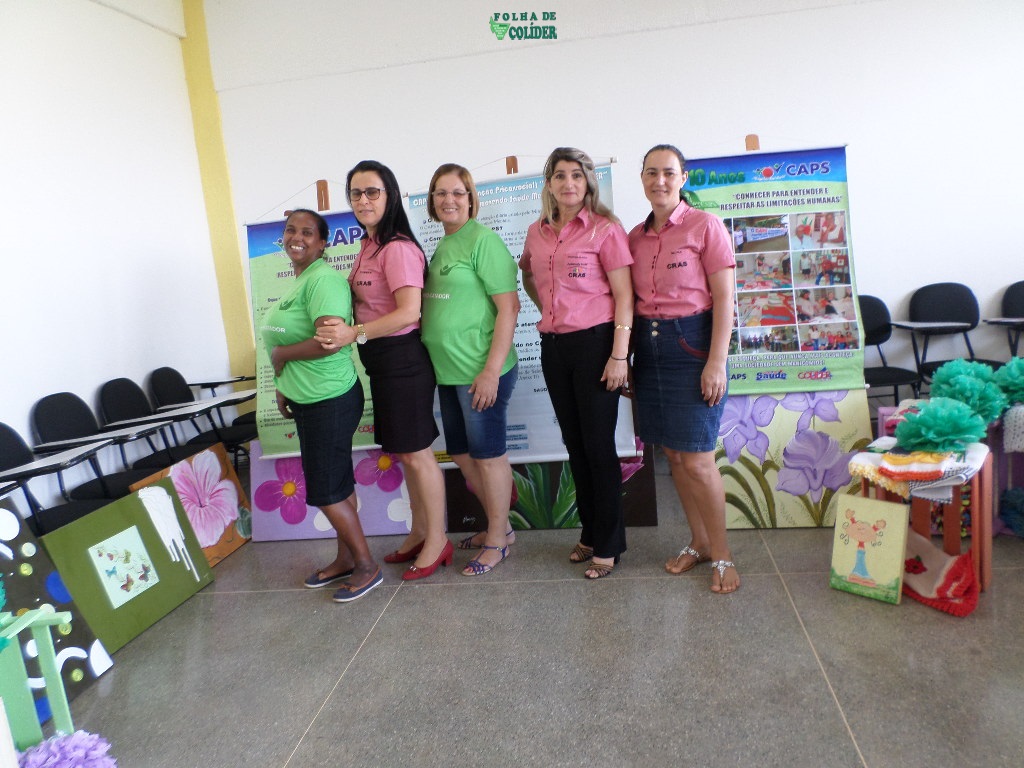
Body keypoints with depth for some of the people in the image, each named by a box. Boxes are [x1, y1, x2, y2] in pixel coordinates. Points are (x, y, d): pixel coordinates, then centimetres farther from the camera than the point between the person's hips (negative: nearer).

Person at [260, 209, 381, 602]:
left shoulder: (323, 279, -18)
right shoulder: (298, 281, 13)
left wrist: (280, 354, -15)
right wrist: (284, 385, 17)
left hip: (329, 402, -10)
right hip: (308, 400, 10)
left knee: (327, 491, -1)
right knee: (337, 485, 18)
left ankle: (367, 566, 16)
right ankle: (346, 559, 31)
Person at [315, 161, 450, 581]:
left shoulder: (397, 248, -16)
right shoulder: (368, 246, 12)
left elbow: (409, 313, -25)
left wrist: (354, 334, -23)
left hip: (402, 358, -9)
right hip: (380, 361, 9)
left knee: (416, 452, 2)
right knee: (404, 452, 17)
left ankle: (437, 541, 18)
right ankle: (419, 534, 32)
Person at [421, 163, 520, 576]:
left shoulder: (482, 240, -11)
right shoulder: (441, 246, 14)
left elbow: (509, 306, -16)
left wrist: (492, 370, -21)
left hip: (480, 372, -9)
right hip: (448, 372, 9)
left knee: (487, 455, 4)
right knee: (461, 455, 17)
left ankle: (497, 539, 21)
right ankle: (498, 525, 34)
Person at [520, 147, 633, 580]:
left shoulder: (605, 229, -6)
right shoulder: (537, 233, 10)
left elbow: (623, 296, -10)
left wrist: (619, 355, -16)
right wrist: (545, 306, 13)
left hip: (594, 342, -6)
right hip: (553, 346, 6)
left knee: (599, 445, -1)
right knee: (574, 443, 13)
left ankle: (608, 544, 14)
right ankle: (590, 532, 29)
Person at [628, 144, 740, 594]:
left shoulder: (704, 226, -5)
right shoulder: (636, 236, 10)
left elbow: (724, 298, -9)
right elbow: (632, 299, 12)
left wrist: (716, 362, -16)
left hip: (692, 344, -5)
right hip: (648, 347, 6)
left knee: (697, 461, -5)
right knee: (673, 456, 11)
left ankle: (721, 555, 15)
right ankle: (698, 543, 29)